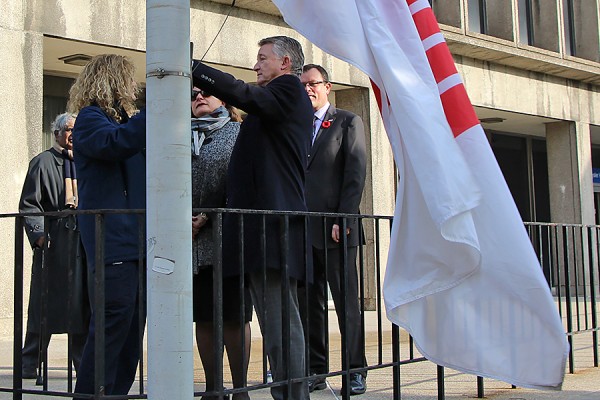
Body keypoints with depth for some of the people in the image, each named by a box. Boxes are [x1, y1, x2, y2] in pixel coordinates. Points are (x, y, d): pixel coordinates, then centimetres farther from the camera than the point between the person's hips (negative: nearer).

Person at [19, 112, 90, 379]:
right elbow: (29, 204, -3)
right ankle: (30, 363, 7)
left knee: (82, 302, 5)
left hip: (84, 240, 5)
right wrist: (39, 234, -16)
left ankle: (84, 363, 12)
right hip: (53, 242, -4)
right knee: (44, 301, -2)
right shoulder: (43, 163, 3)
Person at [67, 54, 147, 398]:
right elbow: (113, 143, -24)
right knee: (115, 319, -14)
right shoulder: (90, 118, -3)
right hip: (112, 238, -9)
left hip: (136, 238, 9)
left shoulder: (124, 119, 23)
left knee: (132, 324, 8)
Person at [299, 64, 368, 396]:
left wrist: (343, 219, -12)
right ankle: (316, 370, 12)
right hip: (303, 230, 4)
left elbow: (356, 174, -2)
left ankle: (355, 371, 4)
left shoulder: (348, 122, 6)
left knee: (346, 301, -2)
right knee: (309, 304, 5)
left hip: (335, 229, -4)